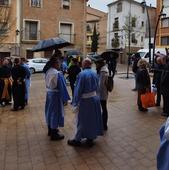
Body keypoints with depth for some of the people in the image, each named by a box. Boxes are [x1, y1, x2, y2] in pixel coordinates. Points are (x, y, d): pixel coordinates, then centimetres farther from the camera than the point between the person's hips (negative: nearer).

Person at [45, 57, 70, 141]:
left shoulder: (48, 72, 5)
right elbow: (61, 87, -20)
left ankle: (50, 130, 34)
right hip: (55, 95, -9)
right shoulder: (57, 73, -22)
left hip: (49, 93, 9)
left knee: (50, 111, 18)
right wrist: (65, 98, -14)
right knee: (55, 112, 1)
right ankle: (54, 134, 12)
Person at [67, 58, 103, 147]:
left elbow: (78, 90, -15)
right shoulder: (94, 73, 1)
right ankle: (90, 138, 30)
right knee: (93, 119, 16)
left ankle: (77, 140, 22)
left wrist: (75, 103, -8)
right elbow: (97, 87, 8)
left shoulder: (81, 74, -17)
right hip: (95, 98, 6)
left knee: (82, 120, 7)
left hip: (85, 100, -6)